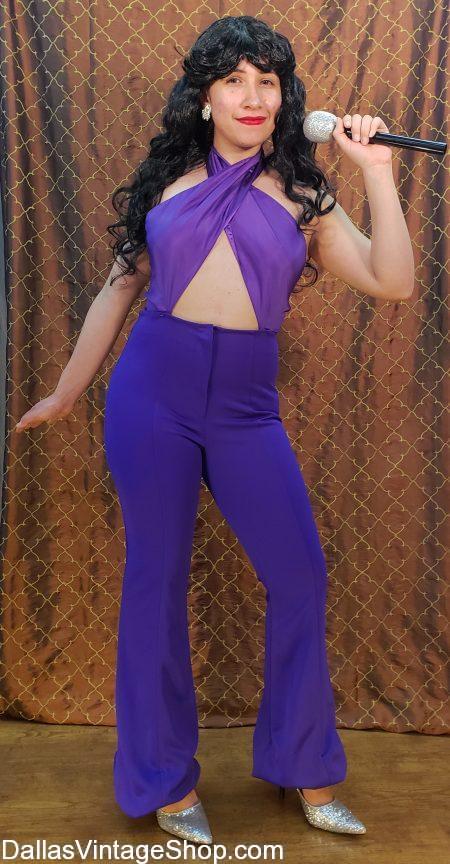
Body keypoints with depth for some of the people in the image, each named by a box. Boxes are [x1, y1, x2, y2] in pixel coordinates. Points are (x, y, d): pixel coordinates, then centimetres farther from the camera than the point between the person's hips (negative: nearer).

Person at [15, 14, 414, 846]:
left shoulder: (302, 196, 8)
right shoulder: (166, 179, 8)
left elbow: (393, 282, -1)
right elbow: (119, 289, 14)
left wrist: (375, 172, -4)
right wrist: (66, 393, 17)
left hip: (246, 405, 1)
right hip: (151, 391, -1)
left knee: (300, 577, 1)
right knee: (156, 579, 5)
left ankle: (307, 770, 23)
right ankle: (166, 781, 22)